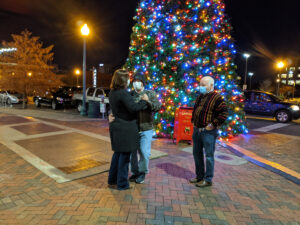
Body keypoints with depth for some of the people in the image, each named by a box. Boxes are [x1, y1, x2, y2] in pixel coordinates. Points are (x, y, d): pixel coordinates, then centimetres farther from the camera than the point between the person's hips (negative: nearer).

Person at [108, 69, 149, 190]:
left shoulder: (112, 92, 10)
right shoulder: (123, 93, -19)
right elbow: (133, 108, -24)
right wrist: (143, 101, -10)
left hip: (116, 126, 9)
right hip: (125, 128, -9)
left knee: (117, 153, 20)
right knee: (125, 154, 2)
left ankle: (112, 179, 33)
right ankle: (122, 183, 14)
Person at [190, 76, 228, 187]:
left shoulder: (216, 97, -11)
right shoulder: (200, 97, 14)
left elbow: (224, 113, -17)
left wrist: (213, 125, -18)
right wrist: (193, 121, 16)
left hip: (208, 132, -8)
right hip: (196, 130, 9)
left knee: (209, 155, 2)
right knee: (197, 154, 16)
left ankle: (208, 179, 14)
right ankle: (199, 176, 31)